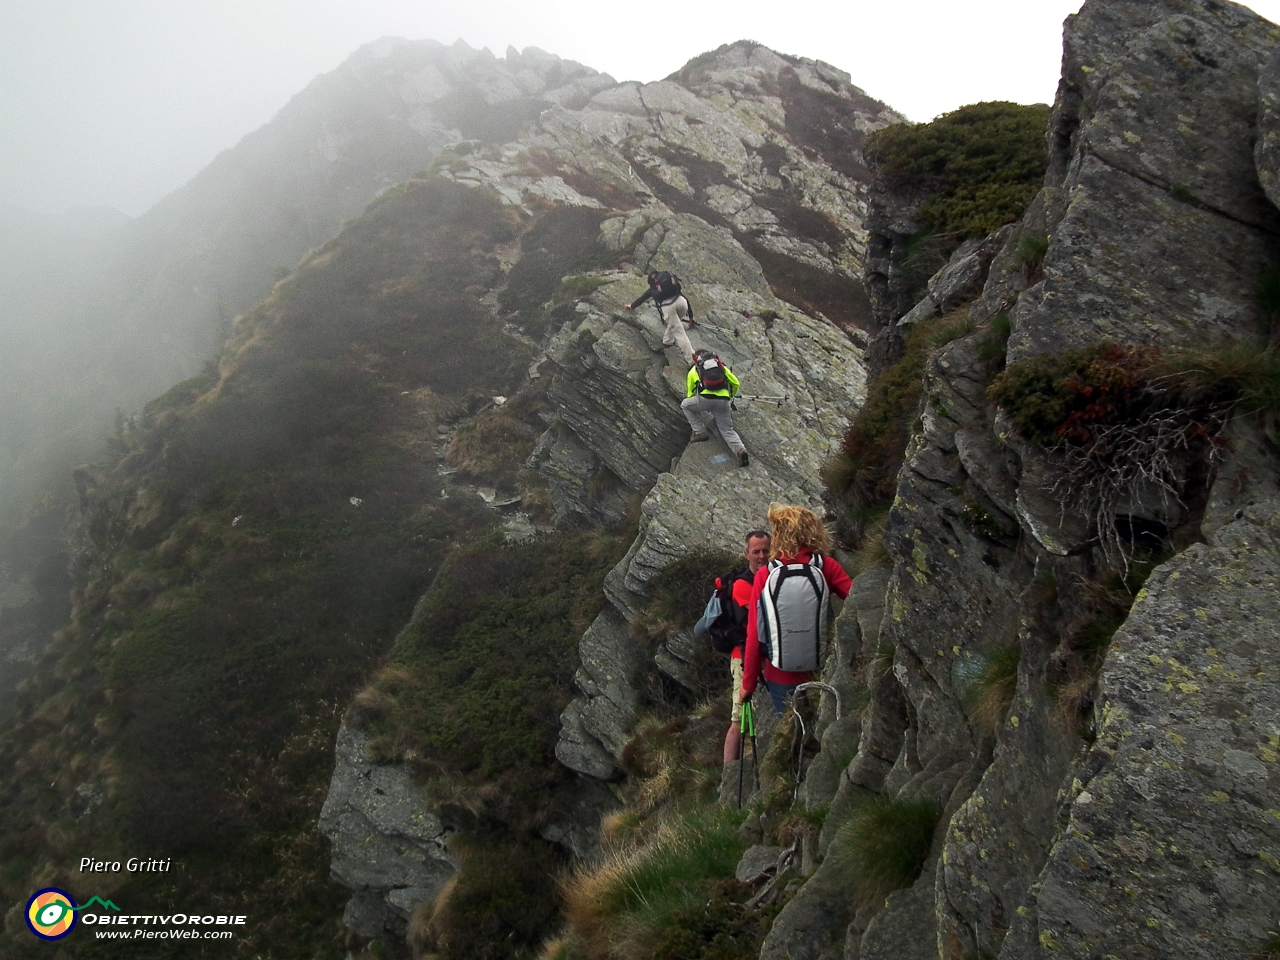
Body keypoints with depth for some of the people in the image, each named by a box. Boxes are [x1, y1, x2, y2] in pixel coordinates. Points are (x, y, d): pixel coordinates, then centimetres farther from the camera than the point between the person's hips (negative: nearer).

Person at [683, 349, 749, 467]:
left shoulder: (693, 370, 26)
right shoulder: (721, 366, 28)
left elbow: (690, 393, 34)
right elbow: (735, 383, 27)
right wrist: (730, 396, 49)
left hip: (705, 399, -2)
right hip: (724, 401, 2)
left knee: (685, 405, 26)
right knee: (727, 430, 12)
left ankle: (699, 432, 17)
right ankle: (740, 449, -16)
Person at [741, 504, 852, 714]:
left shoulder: (765, 575, -7)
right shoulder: (826, 567, -5)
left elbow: (754, 634, -5)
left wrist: (749, 682, 3)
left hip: (782, 676, -1)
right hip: (821, 672, 1)